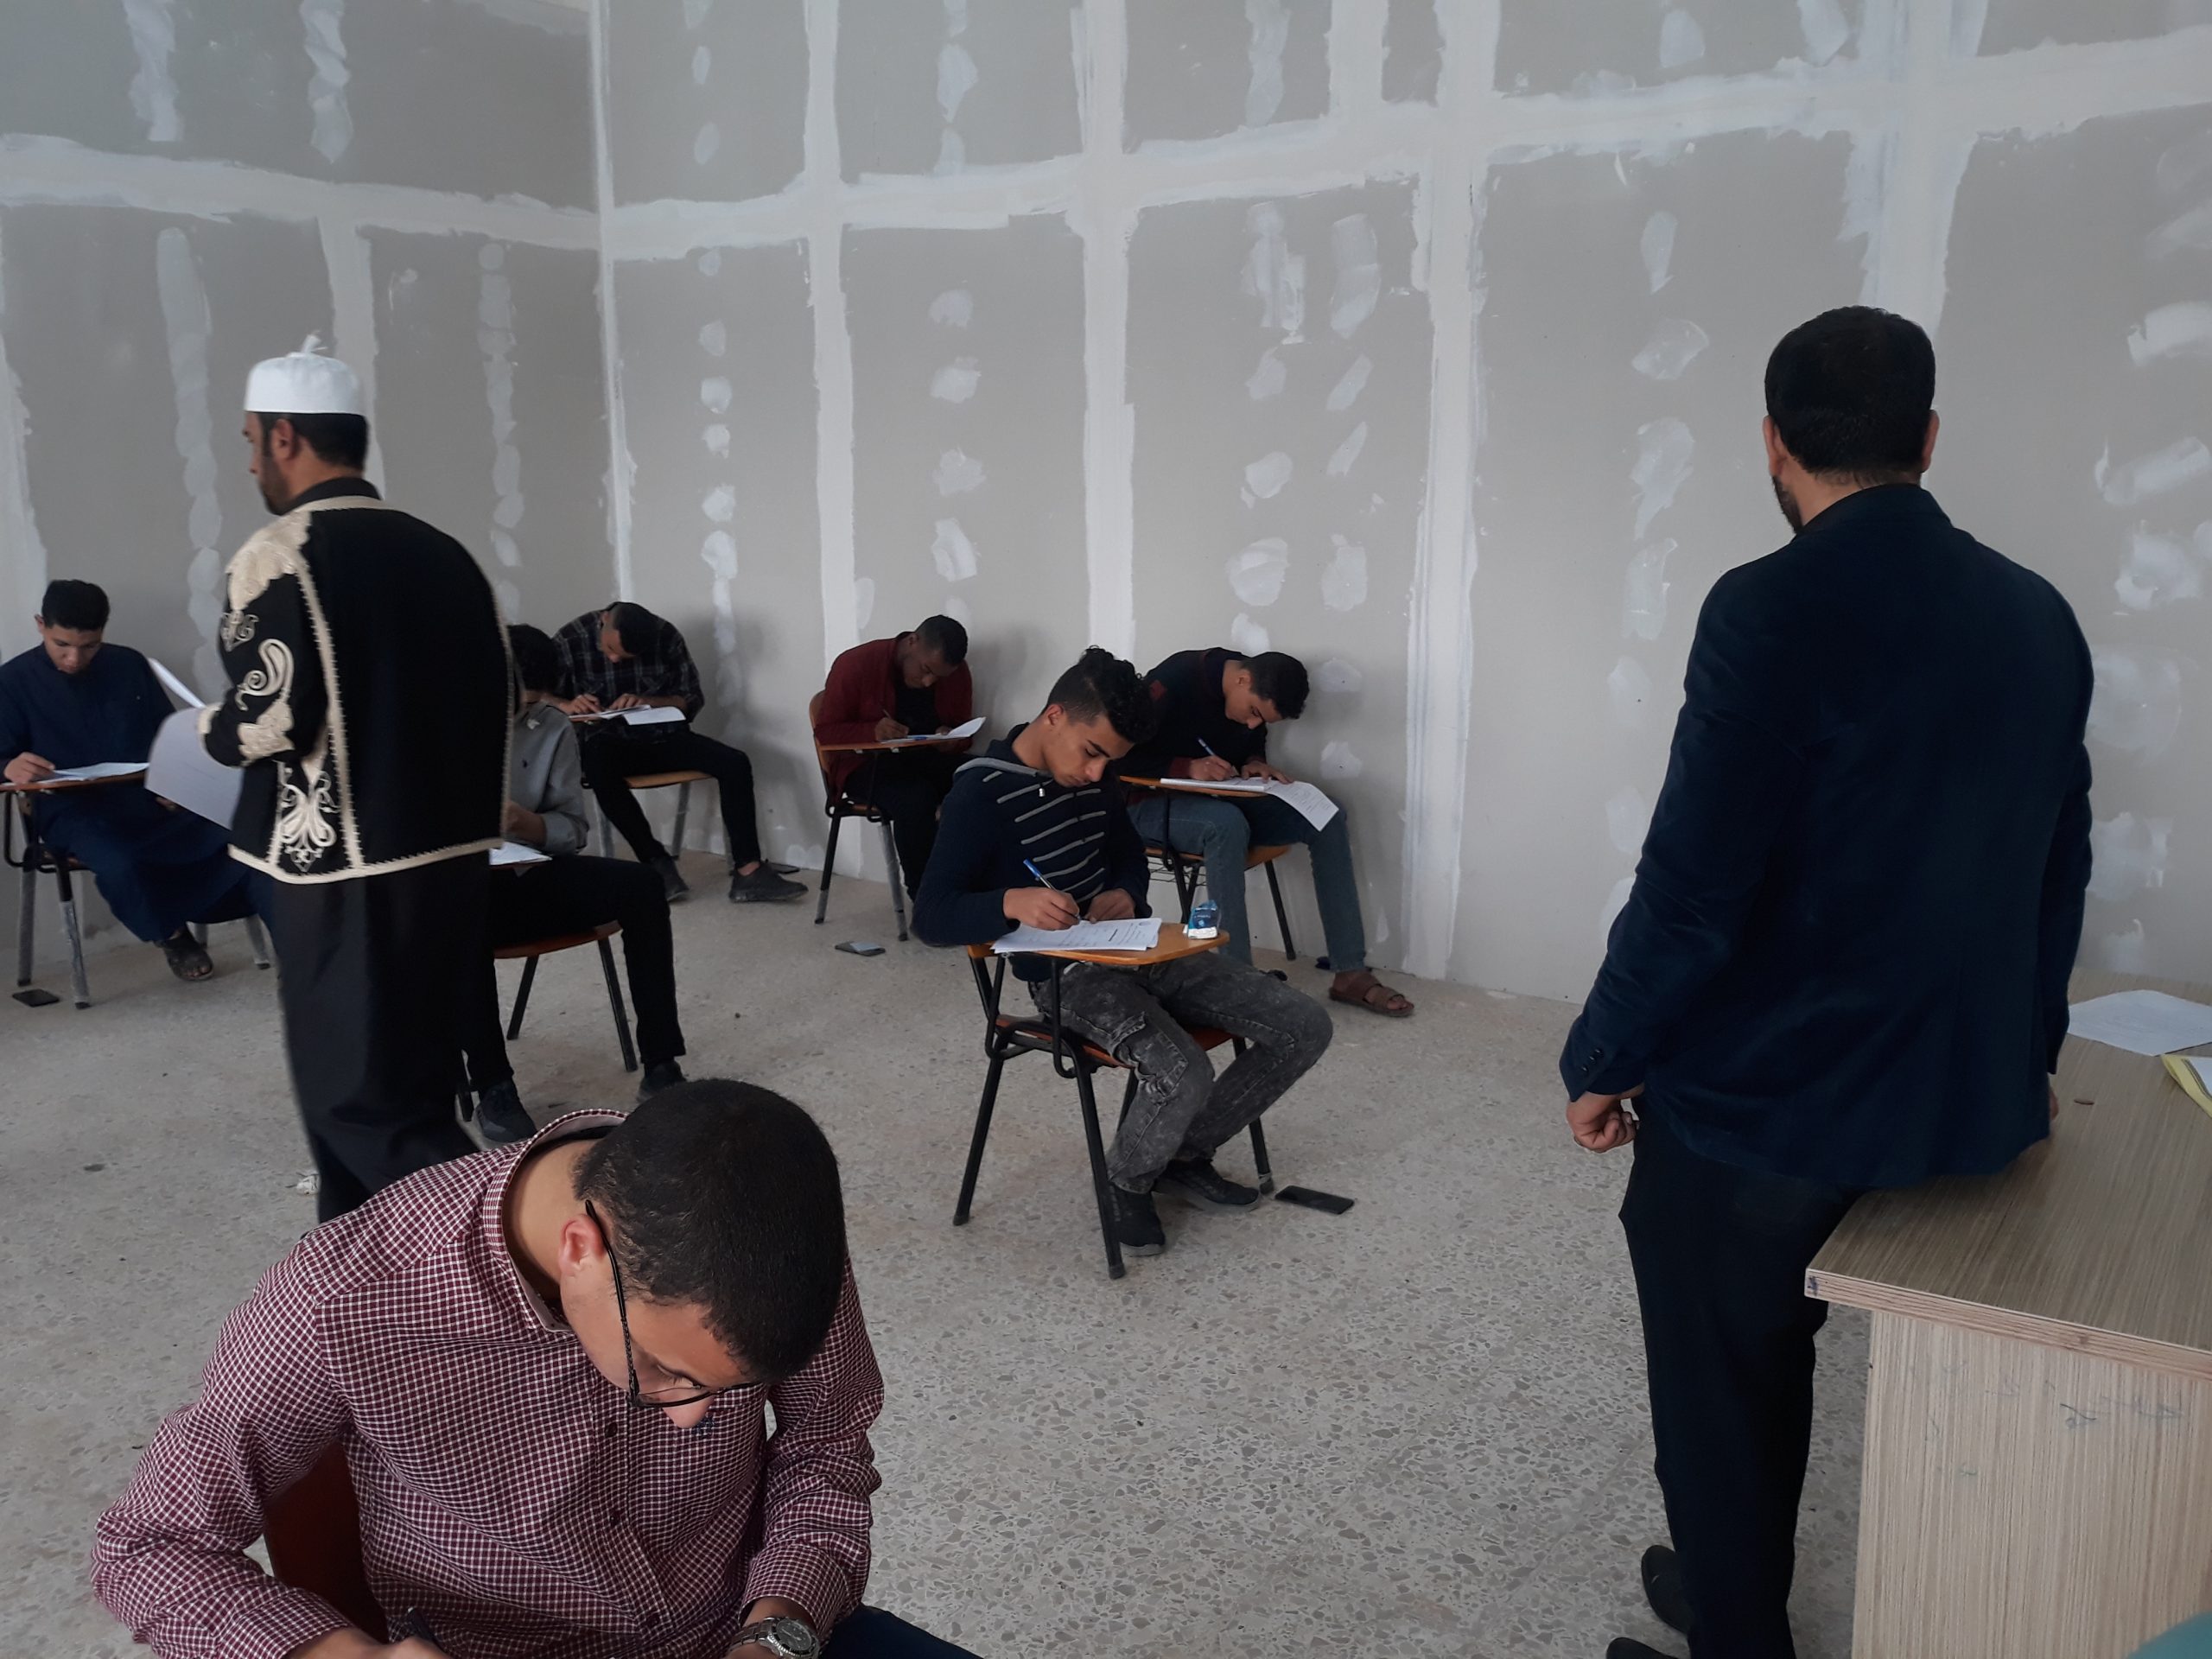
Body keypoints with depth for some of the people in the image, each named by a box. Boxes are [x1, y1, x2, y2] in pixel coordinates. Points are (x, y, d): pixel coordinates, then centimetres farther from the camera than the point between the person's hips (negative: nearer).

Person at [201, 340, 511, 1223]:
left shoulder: (280, 555, -12)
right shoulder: (442, 552, 10)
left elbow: (267, 721, -18)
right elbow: (491, 696, 13)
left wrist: (208, 727, 3)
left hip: (351, 875, -8)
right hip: (452, 856, 8)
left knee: (364, 1102, 2)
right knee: (406, 1085, 18)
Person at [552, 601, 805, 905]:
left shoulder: (666, 636, -5)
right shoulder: (569, 642, -9)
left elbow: (692, 699, -1)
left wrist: (647, 701, -20)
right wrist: (566, 705, -30)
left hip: (662, 736, 3)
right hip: (608, 742, -2)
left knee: (735, 763, -21)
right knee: (599, 769, -40)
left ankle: (747, 873, -24)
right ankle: (658, 863, -29)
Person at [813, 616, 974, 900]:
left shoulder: (957, 673, 1)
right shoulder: (855, 664, -11)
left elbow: (964, 733, 11)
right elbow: (826, 731, -7)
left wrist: (952, 740, -15)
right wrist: (873, 731, -27)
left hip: (930, 759, 4)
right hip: (868, 763, -4)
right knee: (916, 800, -39)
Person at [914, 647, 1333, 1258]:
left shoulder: (1095, 778, 7)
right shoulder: (983, 790, -14)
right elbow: (931, 916, -16)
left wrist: (1126, 894, -3)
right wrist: (1013, 901, -36)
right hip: (1068, 974, -7)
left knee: (1305, 1025, -4)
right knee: (1182, 1075, -34)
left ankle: (1186, 1154, 14)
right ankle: (1130, 1179, 2)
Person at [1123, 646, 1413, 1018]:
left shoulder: (1256, 698, -1)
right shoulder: (1175, 681, -22)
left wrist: (1254, 765, -5)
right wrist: (1187, 768, -31)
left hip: (1221, 800, 7)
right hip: (1152, 804, -7)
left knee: (1329, 818, -10)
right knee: (1227, 825, -40)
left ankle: (1350, 973, -9)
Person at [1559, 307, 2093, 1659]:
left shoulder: (1772, 610, -20)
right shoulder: (2038, 616, 2)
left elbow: (1693, 882, -22)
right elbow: (2059, 866, 10)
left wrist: (1602, 1061, -8)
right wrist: (2024, 1048, 24)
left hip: (1756, 1095, -7)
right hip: (1959, 1095, 7)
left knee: (1718, 1394, 14)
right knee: (1770, 1363, 26)